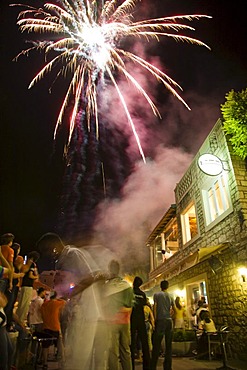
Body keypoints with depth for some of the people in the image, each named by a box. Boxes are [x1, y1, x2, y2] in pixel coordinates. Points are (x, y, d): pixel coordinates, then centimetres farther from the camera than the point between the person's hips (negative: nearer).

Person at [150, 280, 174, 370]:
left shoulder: (157, 295, 0)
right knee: (168, 344, 9)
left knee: (157, 344, -1)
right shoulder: (170, 296, 13)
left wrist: (155, 319, 1)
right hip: (169, 320, 4)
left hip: (161, 320, -4)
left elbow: (155, 307, -4)